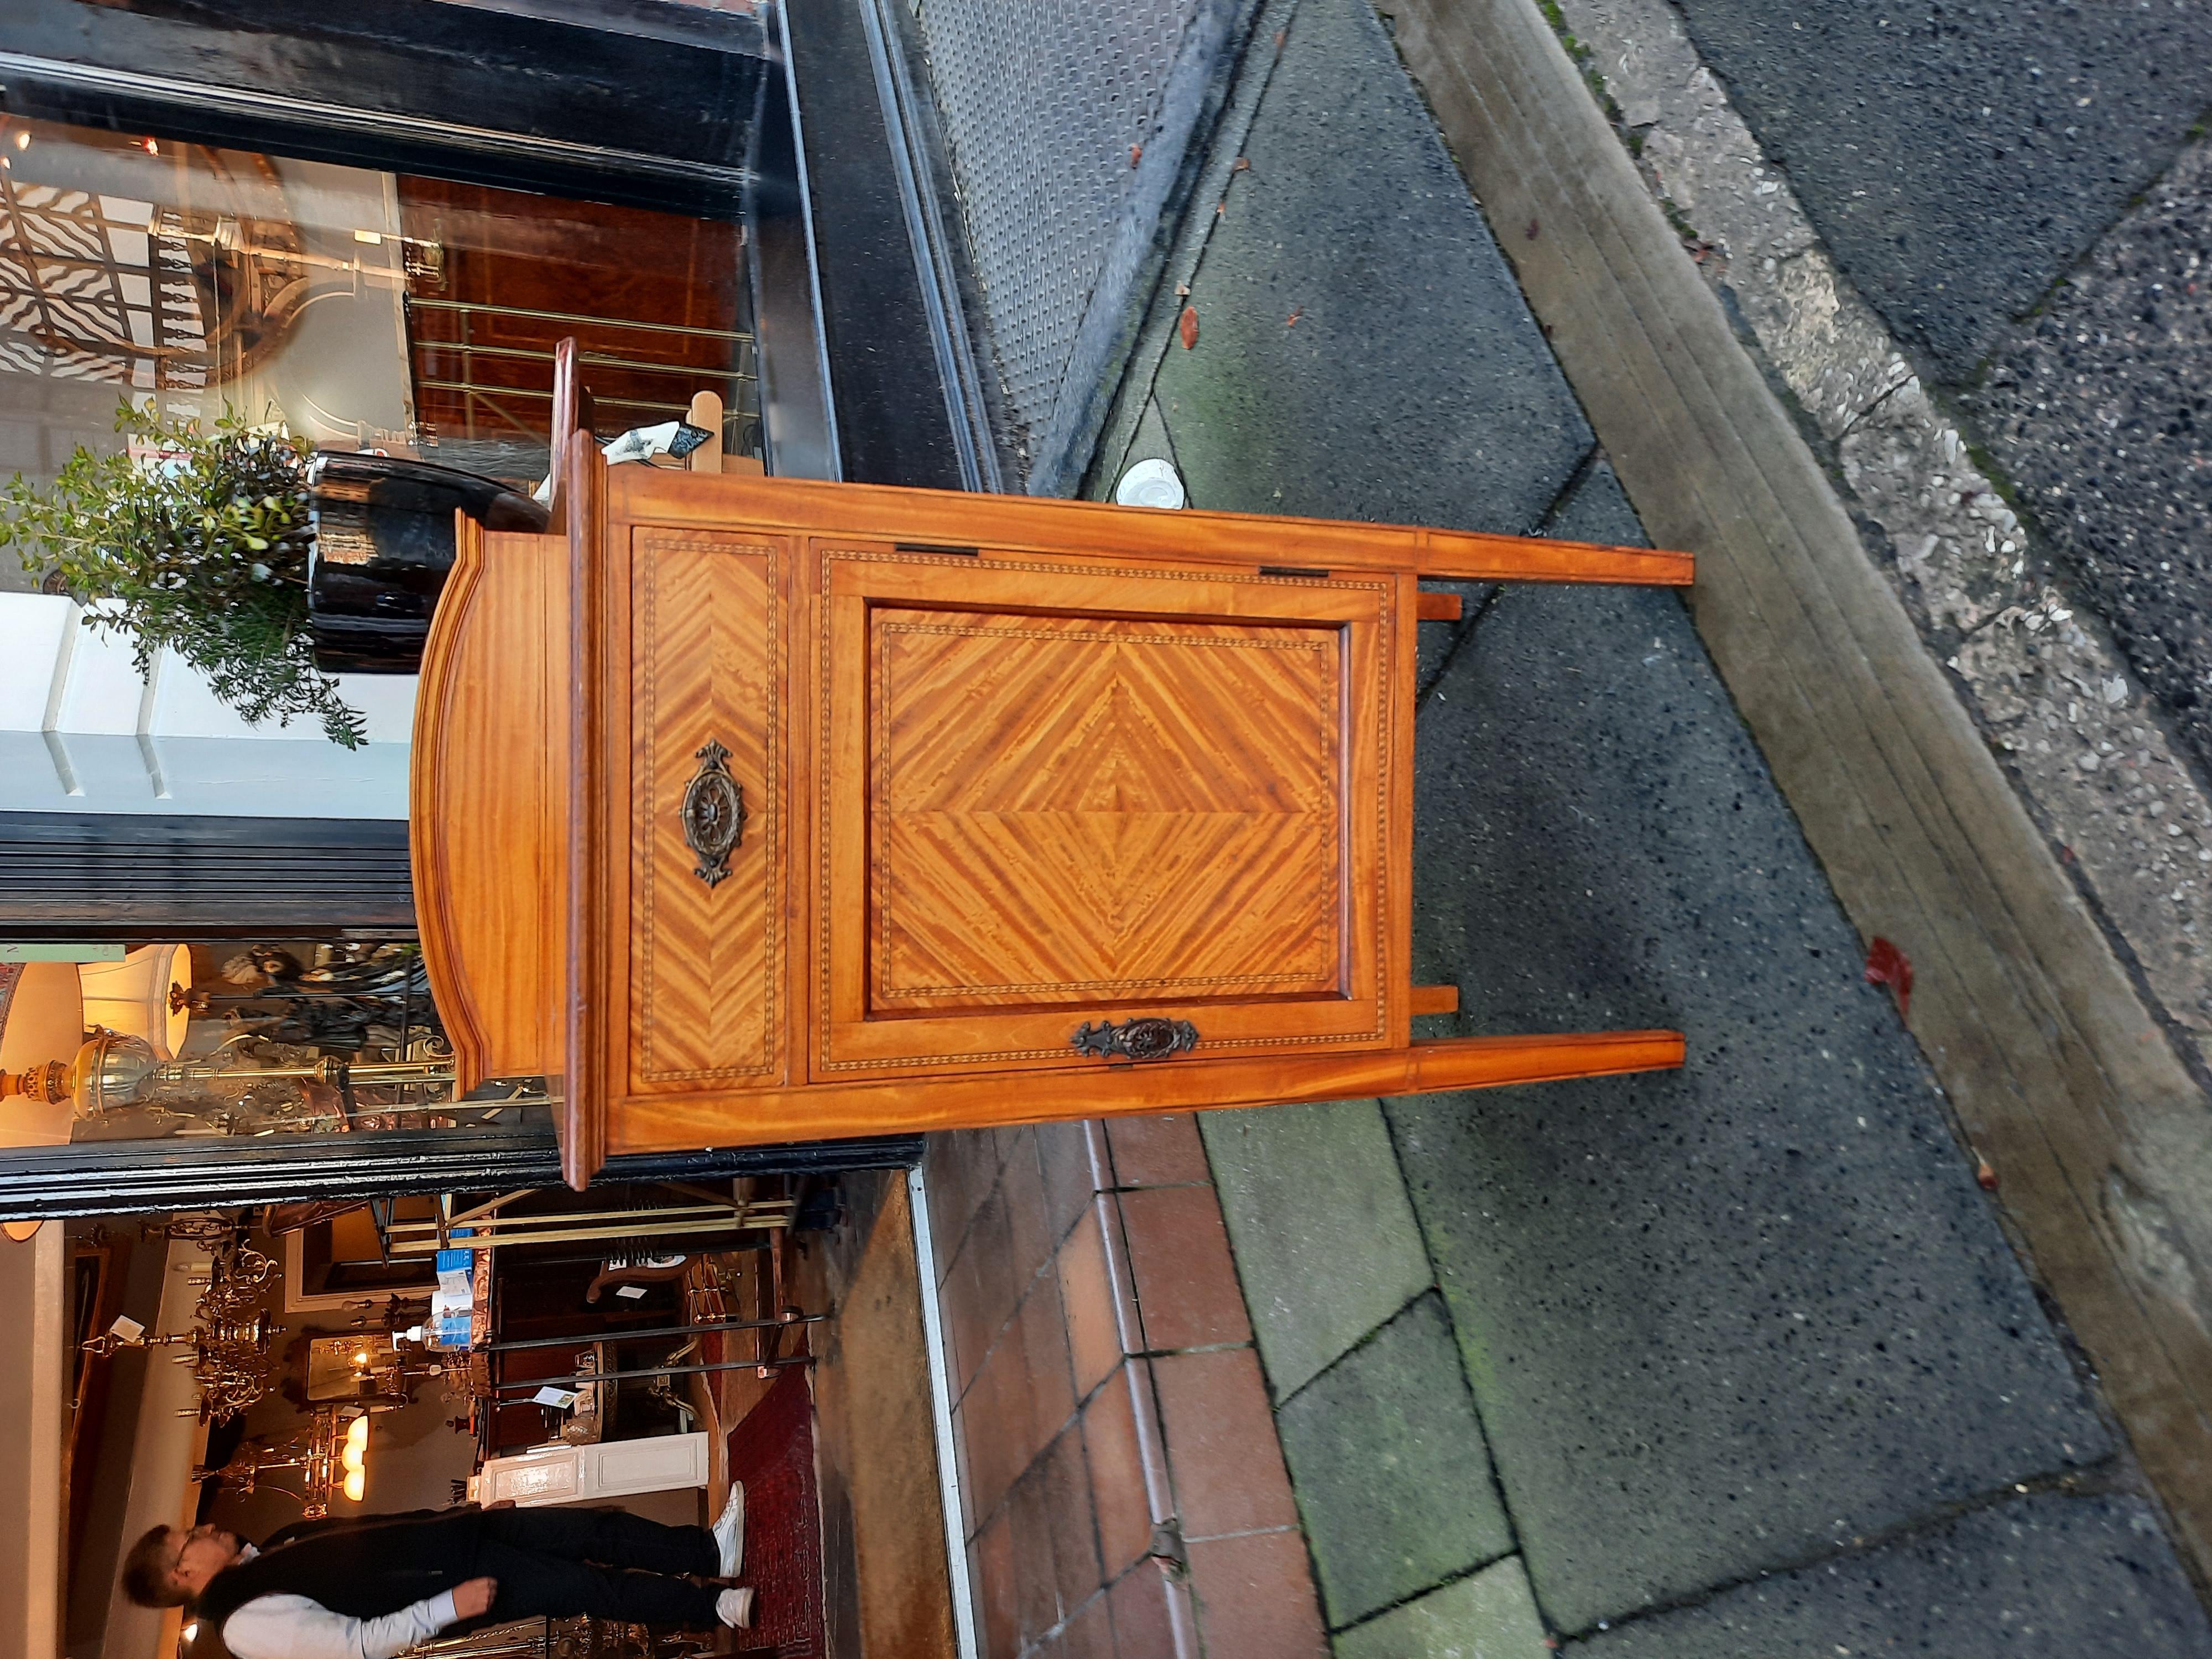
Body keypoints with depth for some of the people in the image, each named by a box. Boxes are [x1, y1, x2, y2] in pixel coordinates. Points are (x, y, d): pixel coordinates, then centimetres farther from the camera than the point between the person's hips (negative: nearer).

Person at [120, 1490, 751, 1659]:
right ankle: (717, 1604, -5)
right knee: (590, 1585, -14)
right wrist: (450, 1605, -27)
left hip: (458, 1533, 8)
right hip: (461, 1580, -8)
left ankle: (711, 1550, 0)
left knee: (594, 1528, -7)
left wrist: (476, 1511, 15)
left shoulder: (268, 1556, 15)